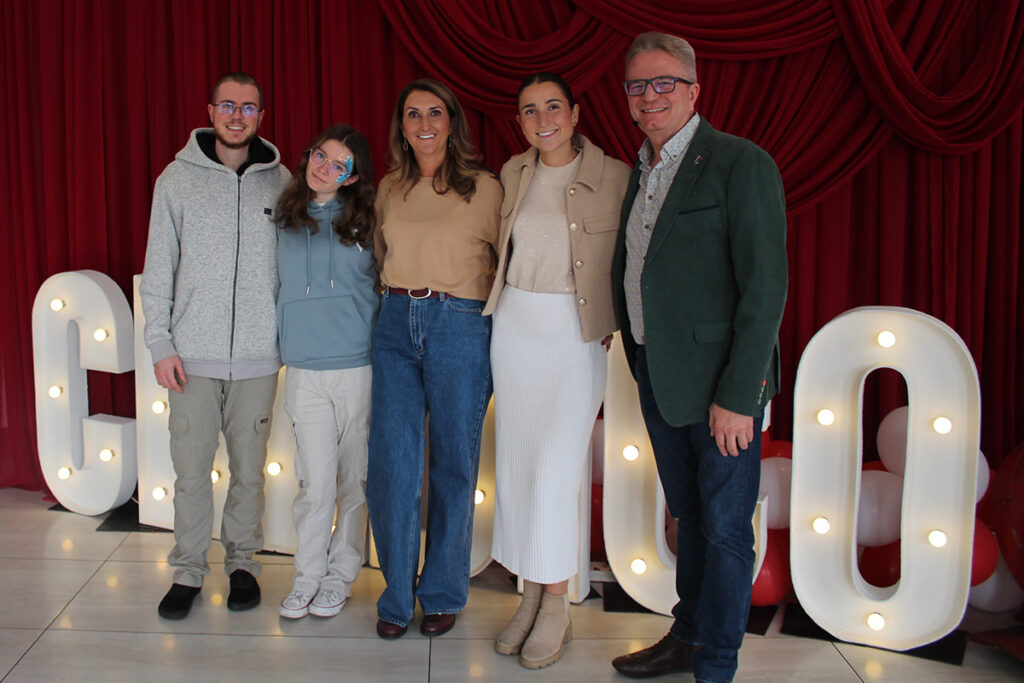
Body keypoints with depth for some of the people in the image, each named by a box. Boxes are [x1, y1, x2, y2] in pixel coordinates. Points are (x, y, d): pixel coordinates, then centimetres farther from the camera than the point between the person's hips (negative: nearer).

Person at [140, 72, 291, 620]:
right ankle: (188, 570, 20)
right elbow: (158, 269, 4)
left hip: (258, 354, 0)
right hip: (192, 354, 0)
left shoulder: (280, 182, 4)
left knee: (249, 468, 9)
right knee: (191, 468, 5)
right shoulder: (178, 178, 3)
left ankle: (242, 561, 26)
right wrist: (160, 344, -2)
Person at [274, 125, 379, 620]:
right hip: (305, 371, 1)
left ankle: (341, 573, 23)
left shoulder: (365, 222, 2)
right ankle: (307, 575, 18)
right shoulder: (284, 220, 8)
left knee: (355, 478, 7)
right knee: (316, 482, 0)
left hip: (359, 367, -1)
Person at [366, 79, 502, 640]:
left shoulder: (483, 187, -1)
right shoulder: (389, 188, 11)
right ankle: (397, 596, 17)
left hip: (460, 326, -3)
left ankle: (443, 593, 23)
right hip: (396, 325, 4)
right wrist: (397, 293, 14)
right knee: (391, 462, 1)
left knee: (453, 463, 6)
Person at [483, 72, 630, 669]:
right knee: (515, 466, 8)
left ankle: (557, 608, 10)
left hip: (576, 336, -5)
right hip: (515, 329, 5)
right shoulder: (513, 174, 7)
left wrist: (612, 325, -6)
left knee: (555, 473, -7)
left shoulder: (615, 177, -8)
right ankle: (531, 597, 22)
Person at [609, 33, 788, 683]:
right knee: (689, 515, 19)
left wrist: (738, 393, -20)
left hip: (720, 383, -7)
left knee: (725, 527, 4)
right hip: (657, 375, 7)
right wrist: (636, 351, 9)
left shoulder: (742, 165, -12)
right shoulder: (641, 173, 13)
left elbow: (765, 288, -17)